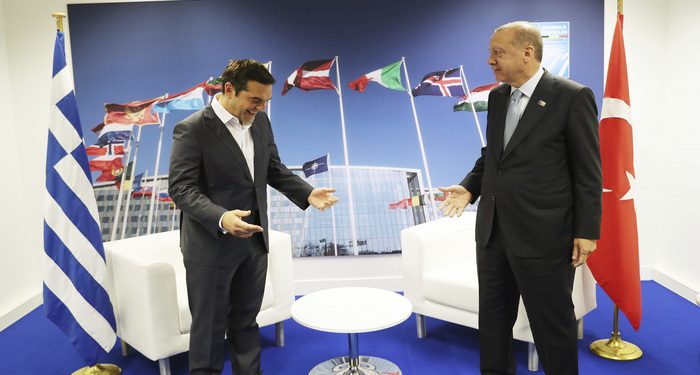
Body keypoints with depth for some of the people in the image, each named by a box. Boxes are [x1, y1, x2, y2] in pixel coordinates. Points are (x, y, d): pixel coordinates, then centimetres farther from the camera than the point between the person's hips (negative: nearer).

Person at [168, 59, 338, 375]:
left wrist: (307, 193, -3)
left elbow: (274, 169, 12)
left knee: (246, 321, 19)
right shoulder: (192, 129, -15)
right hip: (211, 245, -6)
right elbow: (181, 188, -18)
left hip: (254, 240, 6)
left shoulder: (260, 121, 4)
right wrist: (220, 218, -34)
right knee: (209, 326, 10)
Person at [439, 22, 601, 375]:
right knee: (492, 318, 17)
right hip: (493, 230, 7)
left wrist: (586, 231, -10)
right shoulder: (497, 96, 10)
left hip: (543, 234, -6)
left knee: (553, 324, 10)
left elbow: (588, 171, -9)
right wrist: (469, 187, 2)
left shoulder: (572, 96, -9)